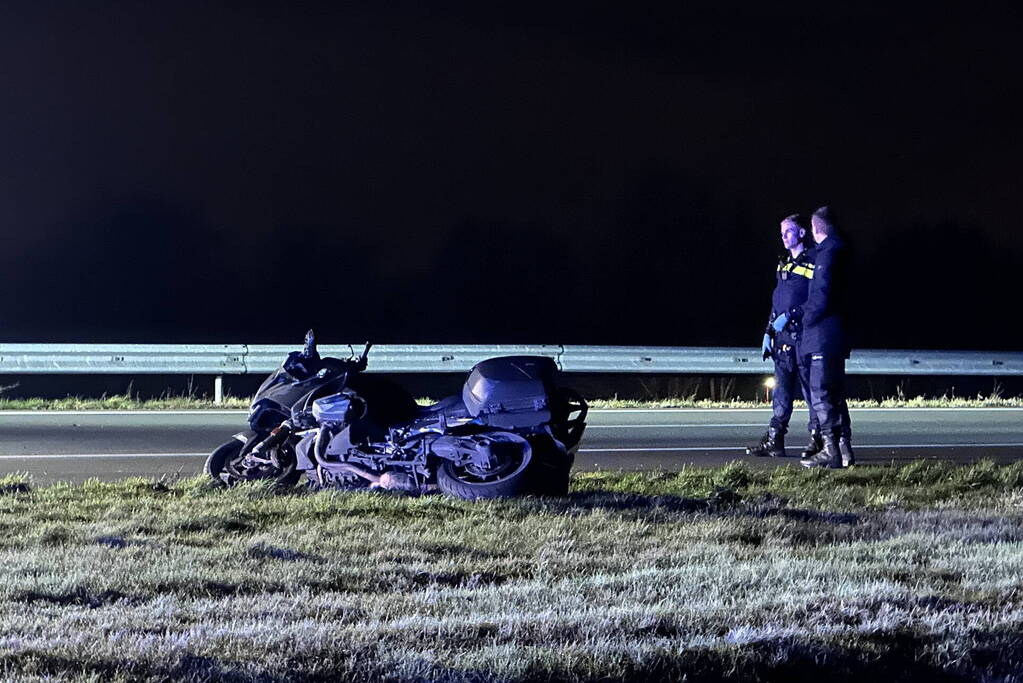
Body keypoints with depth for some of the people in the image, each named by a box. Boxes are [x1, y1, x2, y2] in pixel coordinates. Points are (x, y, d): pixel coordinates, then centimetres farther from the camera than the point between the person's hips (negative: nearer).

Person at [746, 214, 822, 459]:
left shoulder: (813, 261, -7)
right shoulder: (784, 264, 18)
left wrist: (793, 316, -20)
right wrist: (769, 333, 18)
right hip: (783, 337, 8)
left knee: (811, 389, -2)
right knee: (782, 391, 8)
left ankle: (817, 440, 4)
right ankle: (774, 440, 9)